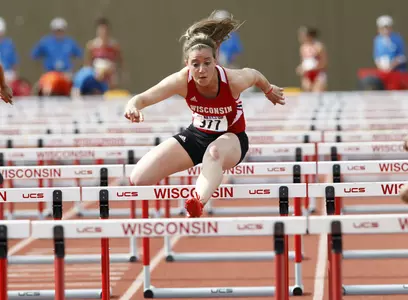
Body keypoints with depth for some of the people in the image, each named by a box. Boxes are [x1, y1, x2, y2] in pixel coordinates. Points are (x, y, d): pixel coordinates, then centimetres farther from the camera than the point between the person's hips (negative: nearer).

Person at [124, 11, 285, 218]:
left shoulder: (233, 80, -28)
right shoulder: (182, 81, -26)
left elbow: (255, 75, -3)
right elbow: (145, 97, -36)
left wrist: (269, 91, 19)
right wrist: (133, 106, -61)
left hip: (231, 137, -3)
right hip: (198, 133, 3)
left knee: (215, 152, -44)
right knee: (139, 180, -11)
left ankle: (198, 203, -64)